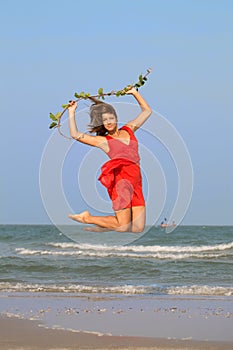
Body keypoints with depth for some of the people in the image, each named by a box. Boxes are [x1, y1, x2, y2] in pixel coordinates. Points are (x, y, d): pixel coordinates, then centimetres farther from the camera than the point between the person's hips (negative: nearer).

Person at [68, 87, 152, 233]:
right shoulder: (103, 141, 8)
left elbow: (147, 111, 30)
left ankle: (103, 226, 18)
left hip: (136, 182, 5)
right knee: (123, 226, -8)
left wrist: (135, 93, 24)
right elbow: (75, 135, 3)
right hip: (121, 178, -5)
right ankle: (87, 218, 11)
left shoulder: (129, 130, 20)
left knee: (138, 227, -3)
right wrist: (72, 113, 6)